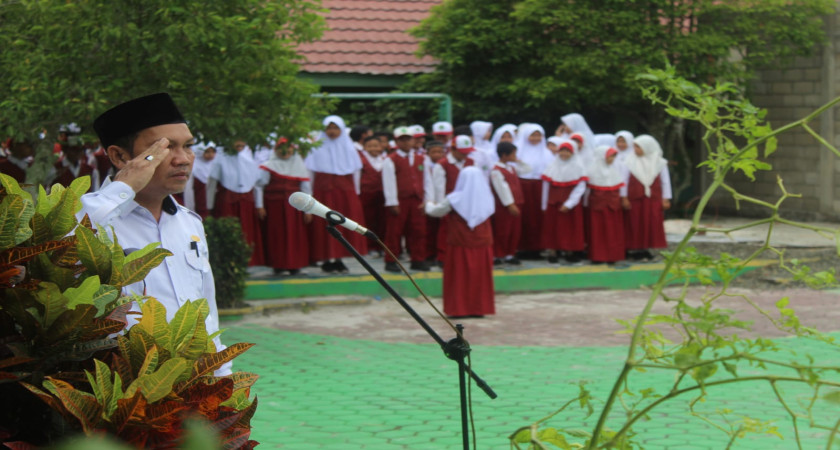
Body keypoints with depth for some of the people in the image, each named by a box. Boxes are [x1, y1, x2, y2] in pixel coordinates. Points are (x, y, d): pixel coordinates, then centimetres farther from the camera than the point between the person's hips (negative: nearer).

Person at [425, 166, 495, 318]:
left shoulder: (455, 199, -9)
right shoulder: (486, 199, -1)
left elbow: (436, 212, 3)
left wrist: (429, 205, 27)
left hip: (461, 245, -3)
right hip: (483, 244, 3)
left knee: (459, 277, 5)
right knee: (480, 277, 10)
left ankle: (459, 309, 5)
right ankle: (479, 308, 13)